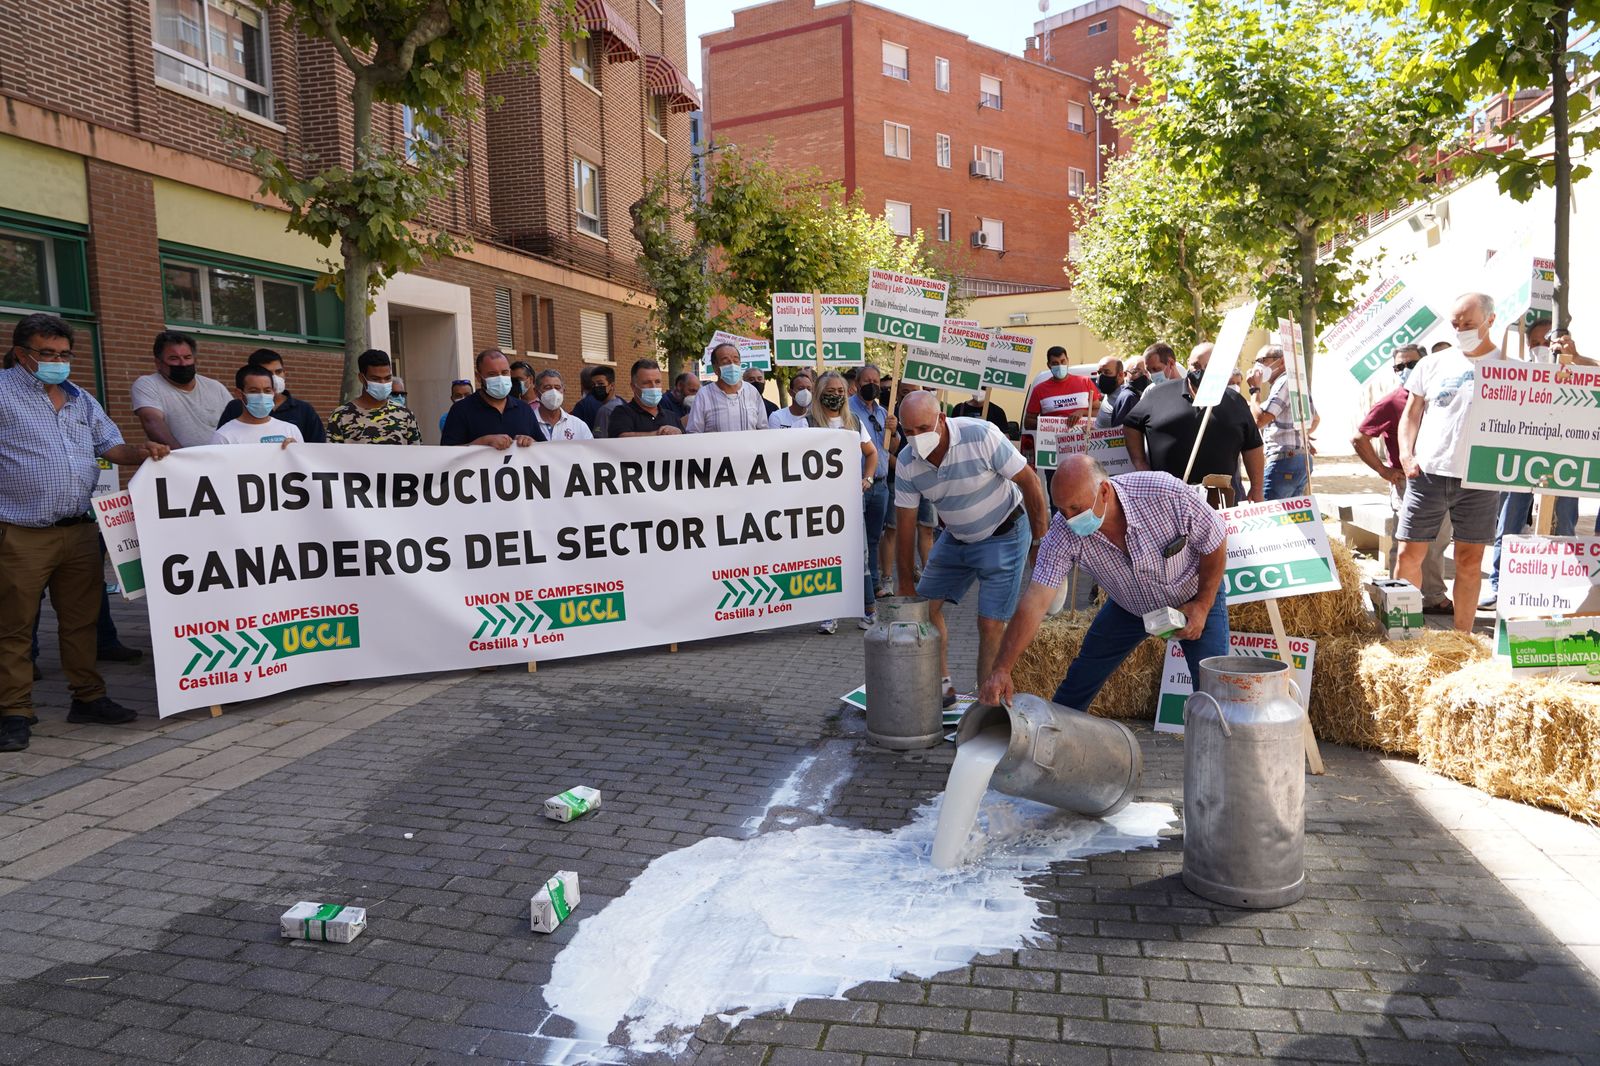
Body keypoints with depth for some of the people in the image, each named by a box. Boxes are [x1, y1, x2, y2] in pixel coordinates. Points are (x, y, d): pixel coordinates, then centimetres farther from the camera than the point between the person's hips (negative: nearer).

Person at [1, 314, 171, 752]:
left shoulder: (81, 399, 17)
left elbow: (110, 446, 16)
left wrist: (141, 452, -5)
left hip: (80, 531, 6)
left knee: (82, 620, 11)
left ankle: (88, 698, 21)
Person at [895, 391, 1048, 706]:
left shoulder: (982, 436, -28)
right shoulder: (907, 462, -12)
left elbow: (1029, 482, -19)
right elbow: (906, 523, -5)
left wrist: (1040, 542, -14)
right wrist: (906, 585, -3)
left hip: (1003, 535, -5)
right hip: (956, 537, 6)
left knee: (991, 623, -9)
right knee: (926, 604, 3)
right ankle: (942, 687, 17)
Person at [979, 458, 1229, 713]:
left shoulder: (1167, 494, -36)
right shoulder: (1064, 532, -31)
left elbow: (1216, 542, -17)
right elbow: (1035, 603, -32)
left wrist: (1202, 605, -17)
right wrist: (1002, 670, -38)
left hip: (1195, 596, -2)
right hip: (1129, 606, 2)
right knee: (1081, 678, 4)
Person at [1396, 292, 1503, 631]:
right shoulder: (1433, 365, 9)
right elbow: (1410, 415, 13)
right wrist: (1407, 454, -1)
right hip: (1427, 475, 1)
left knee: (1469, 562, 5)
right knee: (1409, 555, 1)